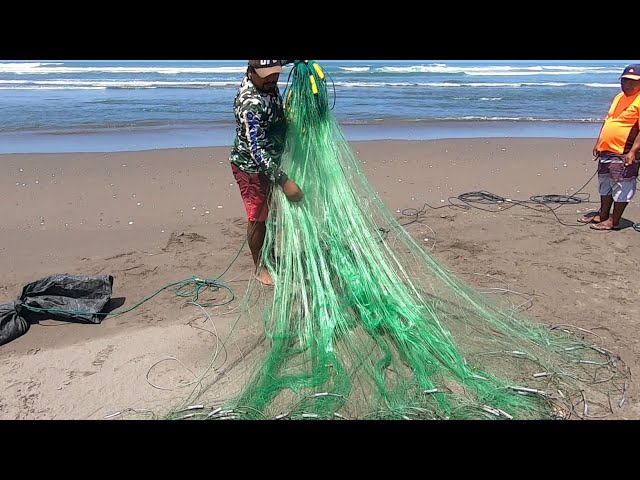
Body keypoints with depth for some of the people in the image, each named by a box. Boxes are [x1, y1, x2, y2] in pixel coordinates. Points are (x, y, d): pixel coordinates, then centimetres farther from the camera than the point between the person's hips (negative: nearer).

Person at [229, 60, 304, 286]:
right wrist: (284, 181, -39)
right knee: (258, 218, 4)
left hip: (268, 162, 9)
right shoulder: (251, 103, -32)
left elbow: (284, 60, 14)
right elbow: (256, 150, -35)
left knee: (269, 211, 21)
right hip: (251, 167, -9)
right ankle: (259, 267, 21)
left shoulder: (267, 82, -7)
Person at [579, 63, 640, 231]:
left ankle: (614, 221, 8)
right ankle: (603, 215, 31)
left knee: (621, 187, 1)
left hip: (624, 154, -9)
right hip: (606, 151, 9)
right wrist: (598, 143, 18)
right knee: (605, 184, 18)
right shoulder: (619, 97, 15)